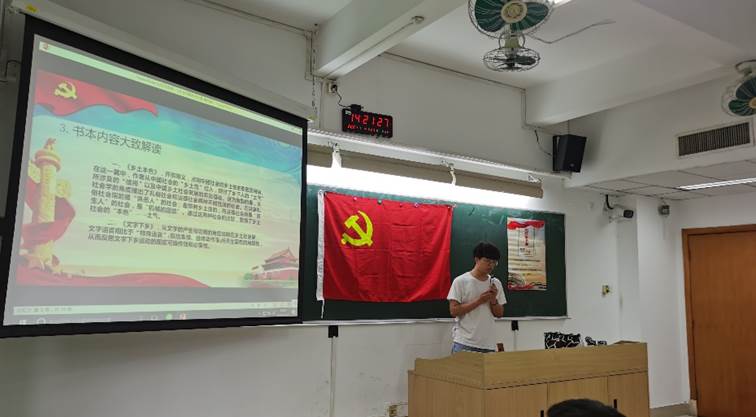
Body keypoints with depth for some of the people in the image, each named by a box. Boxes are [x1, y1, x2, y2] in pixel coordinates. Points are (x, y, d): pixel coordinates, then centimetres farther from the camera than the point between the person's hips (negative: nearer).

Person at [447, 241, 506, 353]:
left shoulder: (496, 283, 9)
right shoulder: (460, 281, -6)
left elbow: (499, 314, 12)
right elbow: (454, 311, -11)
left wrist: (493, 301, -8)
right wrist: (479, 301, -16)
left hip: (488, 345, 5)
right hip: (464, 343, -5)